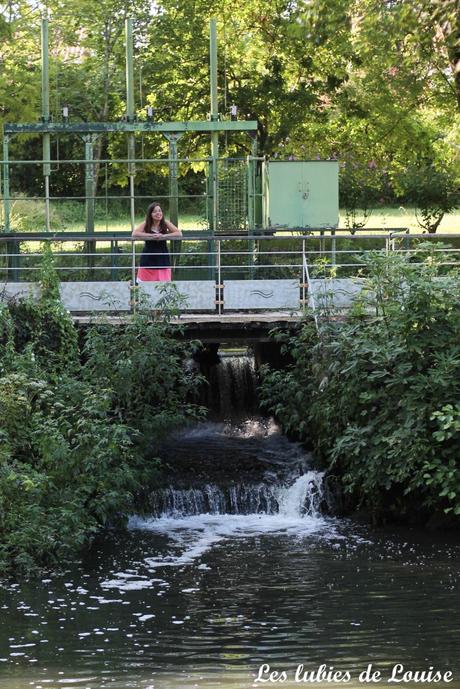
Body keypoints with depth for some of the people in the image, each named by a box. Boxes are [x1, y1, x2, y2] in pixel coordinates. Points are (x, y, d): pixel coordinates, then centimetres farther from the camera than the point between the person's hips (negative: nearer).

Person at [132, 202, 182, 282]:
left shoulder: (165, 223, -2)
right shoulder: (146, 224, -5)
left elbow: (179, 233, -11)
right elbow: (134, 234, -20)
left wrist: (163, 236, -23)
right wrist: (152, 235, -25)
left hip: (162, 259, 1)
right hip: (148, 260, -1)